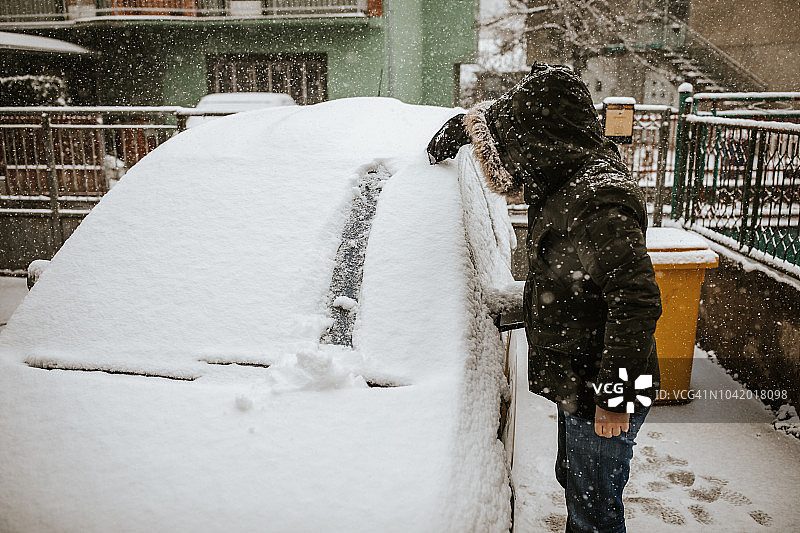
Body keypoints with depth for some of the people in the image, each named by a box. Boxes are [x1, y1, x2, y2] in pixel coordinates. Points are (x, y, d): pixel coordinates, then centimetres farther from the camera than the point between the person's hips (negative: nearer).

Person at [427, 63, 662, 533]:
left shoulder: (601, 201, -28)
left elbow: (637, 301, -30)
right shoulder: (569, 181, 2)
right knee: (574, 483, 28)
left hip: (602, 399, -9)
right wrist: (463, 127, 24)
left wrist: (616, 395, -25)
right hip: (576, 386, 9)